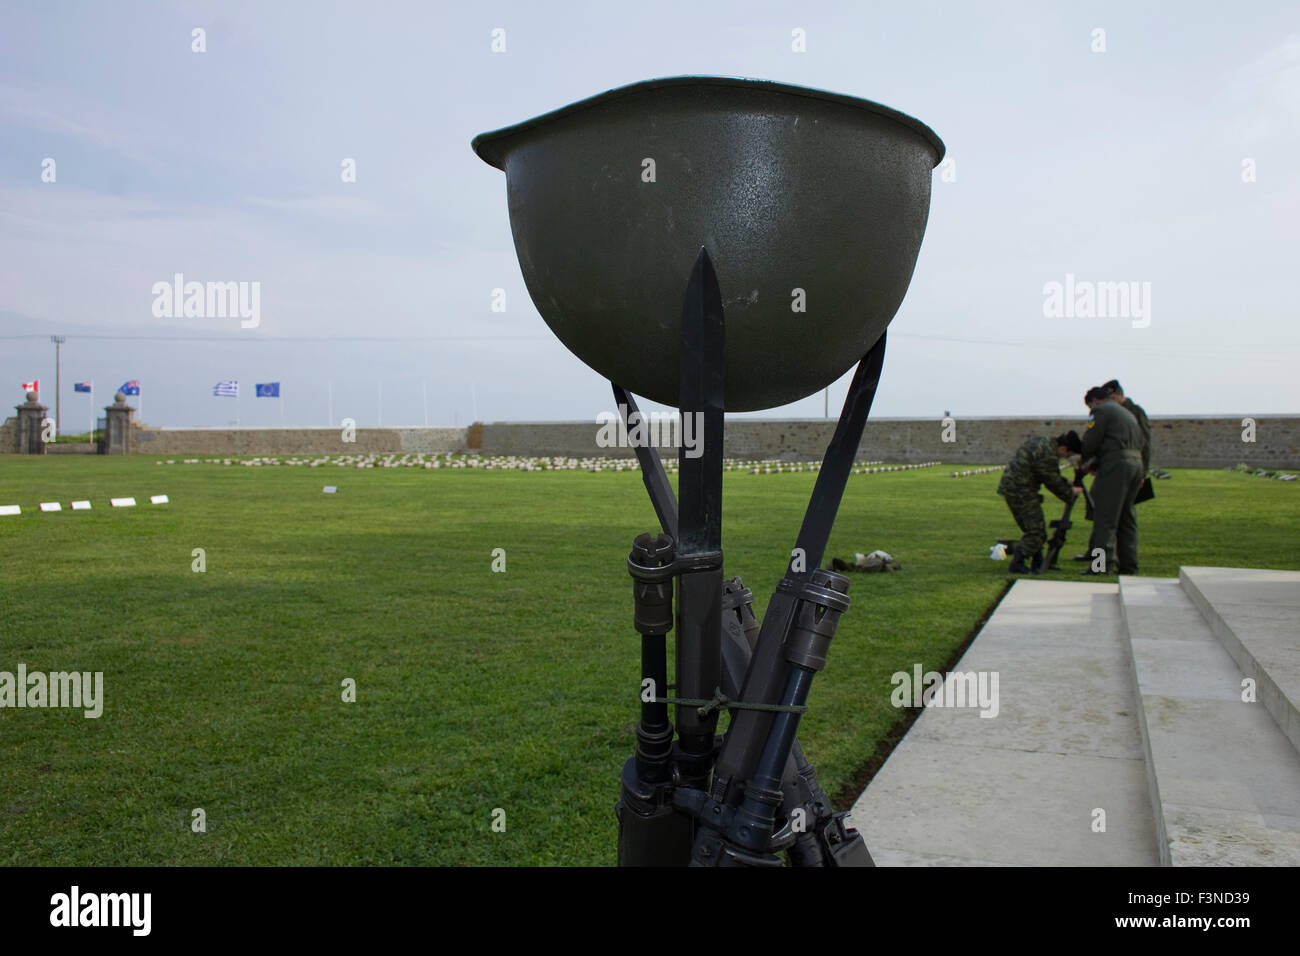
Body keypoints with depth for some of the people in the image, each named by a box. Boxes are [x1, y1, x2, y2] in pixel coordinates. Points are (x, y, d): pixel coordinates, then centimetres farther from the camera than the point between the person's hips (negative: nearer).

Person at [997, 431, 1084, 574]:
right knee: (1036, 530, -7)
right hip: (1020, 491, -11)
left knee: (1034, 528, 18)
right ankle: (1017, 563, -9)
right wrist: (1071, 493, 5)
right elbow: (1053, 483, -10)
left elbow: (1054, 476, 24)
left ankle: (1038, 562, 26)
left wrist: (1068, 485, 18)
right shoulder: (1048, 455, -20)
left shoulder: (1043, 442, 13)